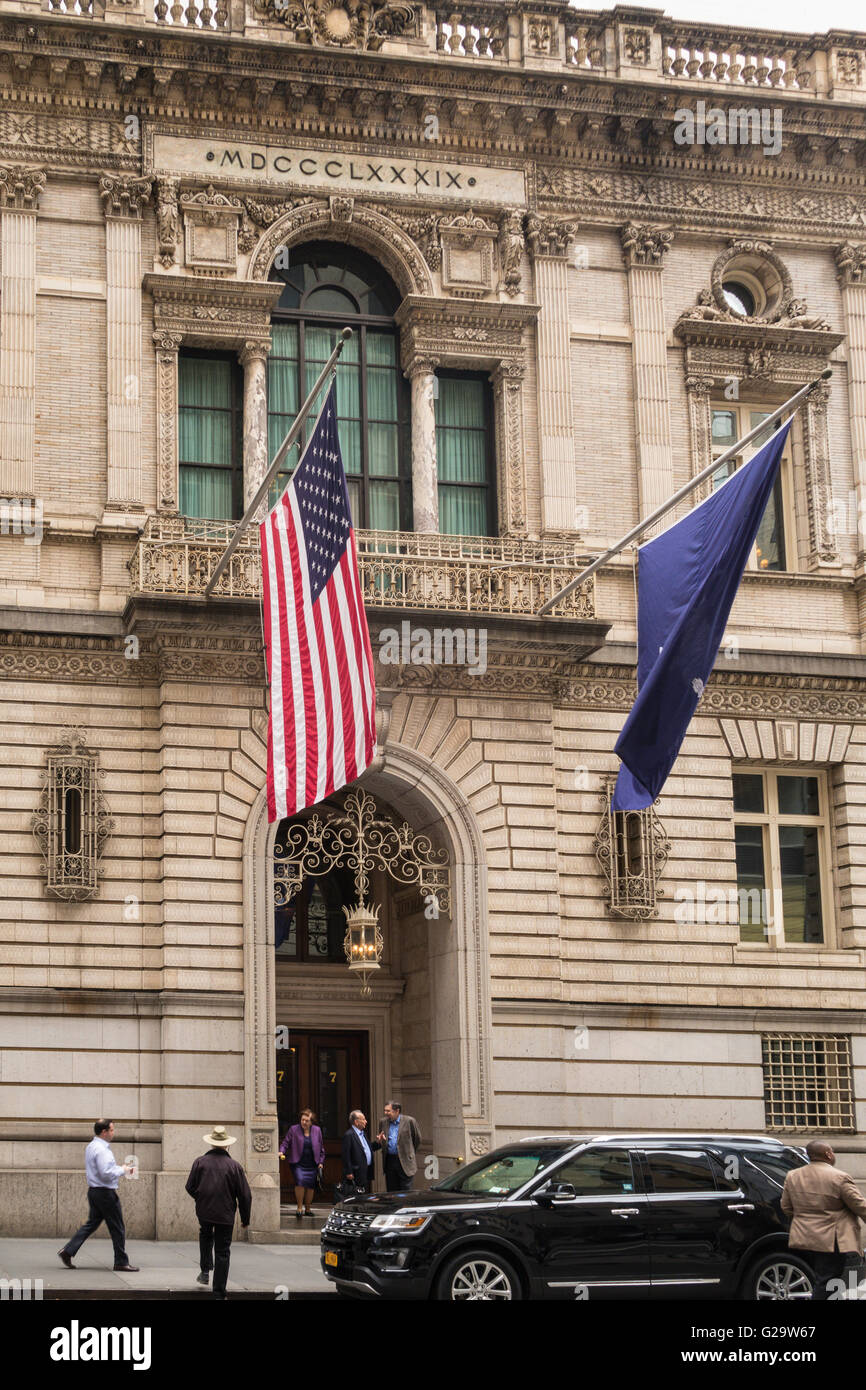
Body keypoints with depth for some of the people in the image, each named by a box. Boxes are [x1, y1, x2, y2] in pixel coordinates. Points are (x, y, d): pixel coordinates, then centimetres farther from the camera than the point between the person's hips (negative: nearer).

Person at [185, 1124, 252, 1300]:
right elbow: (245, 1195, -3)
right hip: (226, 1215, -1)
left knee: (206, 1235, 33)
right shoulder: (234, 1165, -4)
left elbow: (190, 1187, 0)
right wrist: (245, 1219, 9)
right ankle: (219, 1292, 6)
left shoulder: (200, 1161, -3)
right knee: (222, 1252, 7)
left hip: (203, 1211, 1)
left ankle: (205, 1271, 22)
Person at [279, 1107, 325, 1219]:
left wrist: (320, 1162, 9)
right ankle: (299, 1208, -14)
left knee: (310, 1186, 5)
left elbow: (321, 1148, 14)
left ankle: (308, 1208, 24)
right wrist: (282, 1151, -19)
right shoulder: (293, 1130, 0)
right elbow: (286, 1143, 0)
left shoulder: (317, 1130, 7)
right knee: (300, 1181, -23)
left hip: (312, 1165, 3)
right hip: (298, 1164, -3)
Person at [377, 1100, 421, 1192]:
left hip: (405, 1162, -4)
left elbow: (417, 1139, 6)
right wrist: (380, 1139, -3)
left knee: (405, 1194, -4)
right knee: (391, 1192, 8)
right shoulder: (383, 1122, 8)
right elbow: (381, 1139, 20)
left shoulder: (409, 1121, -5)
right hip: (389, 1161, 5)